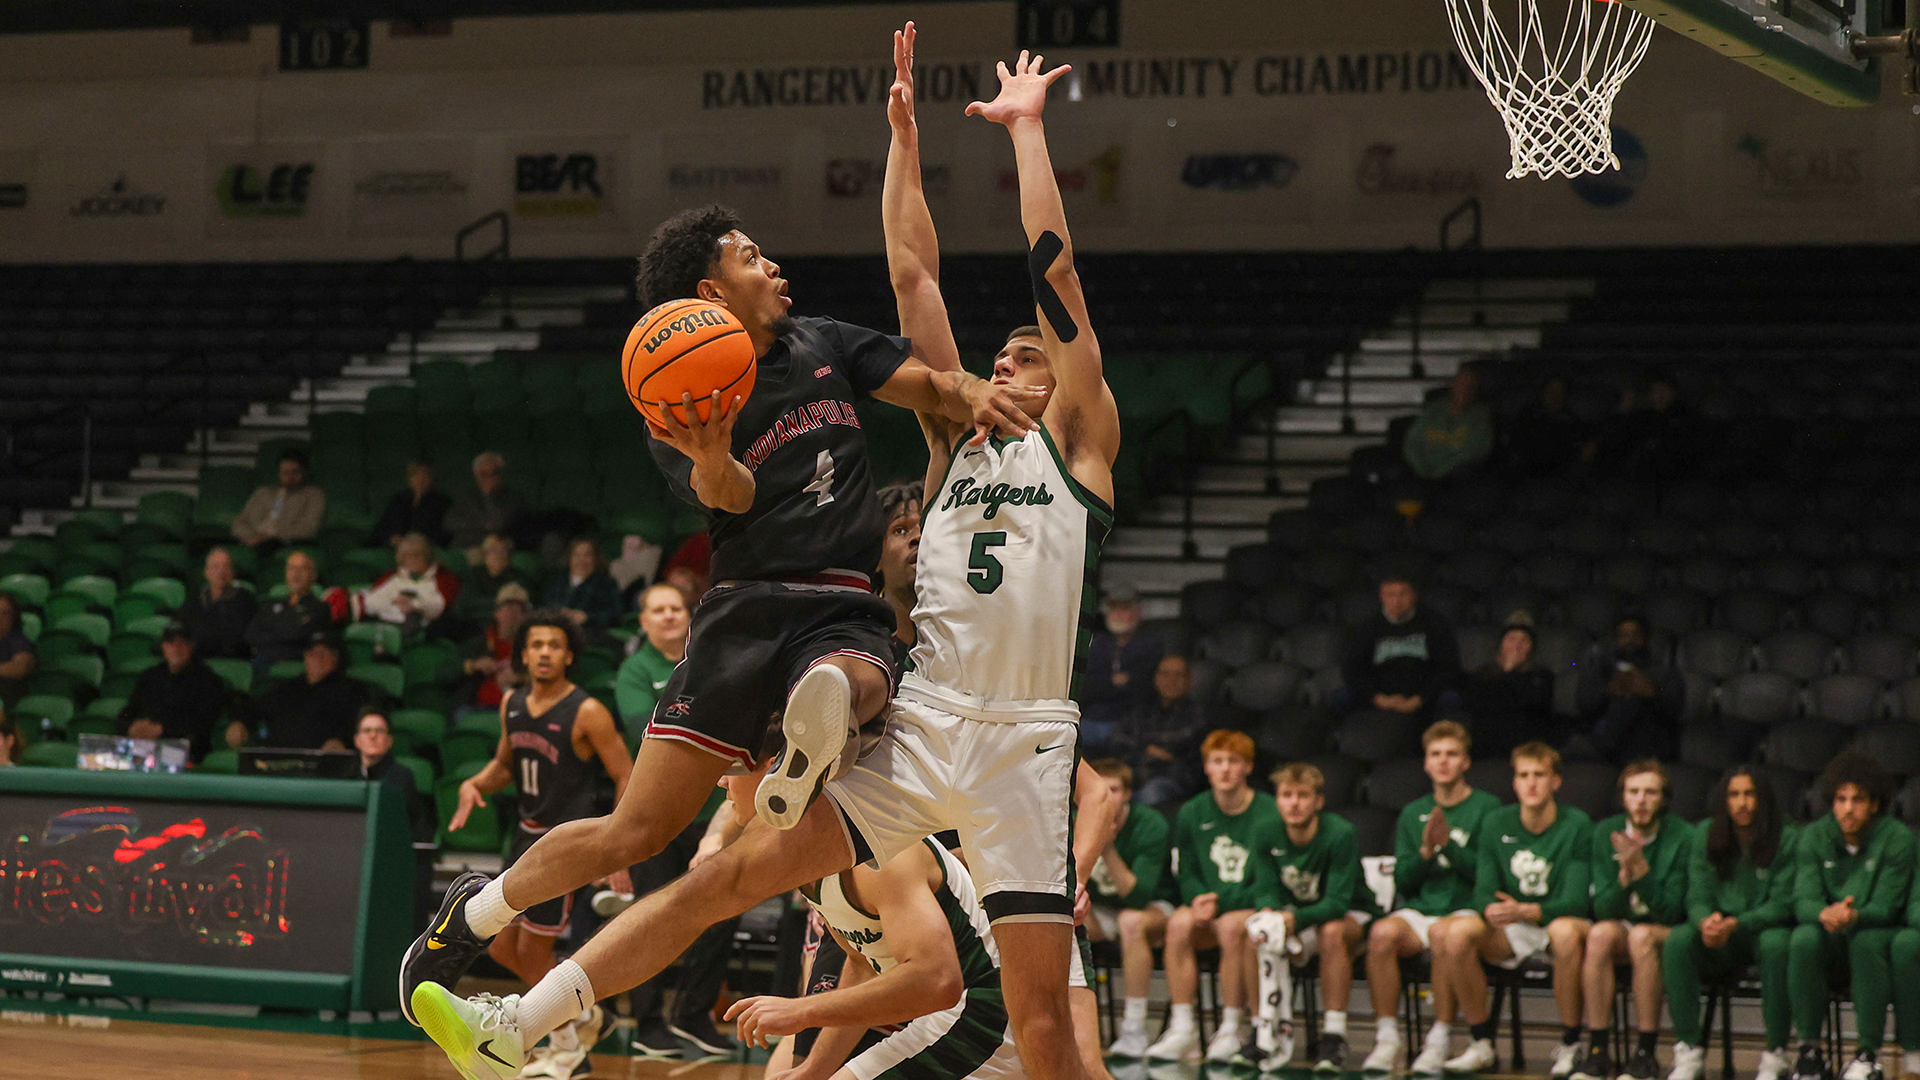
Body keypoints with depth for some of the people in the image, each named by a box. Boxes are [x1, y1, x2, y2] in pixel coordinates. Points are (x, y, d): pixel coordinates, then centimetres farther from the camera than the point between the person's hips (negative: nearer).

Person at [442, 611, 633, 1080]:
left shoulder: (587, 713, -16)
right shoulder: (513, 704, 4)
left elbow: (627, 779, -13)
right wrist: (474, 785, -1)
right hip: (526, 833, 8)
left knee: (532, 952, -4)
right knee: (503, 949, 10)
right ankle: (585, 1011, 30)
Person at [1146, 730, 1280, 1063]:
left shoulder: (1269, 816, -8)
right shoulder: (1191, 814, 6)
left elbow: (1268, 886, -11)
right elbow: (1186, 876, 11)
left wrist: (1218, 902, -20)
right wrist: (1200, 899, -12)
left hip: (1253, 909, -3)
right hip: (1209, 908, 4)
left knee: (1231, 926, -36)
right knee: (1179, 923, -29)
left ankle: (1233, 1029, -22)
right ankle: (1182, 1028, -28)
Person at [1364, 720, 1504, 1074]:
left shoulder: (1486, 808, 5)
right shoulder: (1412, 813, 17)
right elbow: (1403, 882, 10)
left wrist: (1449, 846, -15)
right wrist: (1425, 852, -8)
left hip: (1465, 911, -3)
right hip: (1418, 909, 3)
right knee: (1382, 933, -30)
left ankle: (1441, 1040, -26)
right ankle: (1386, 1039, -25)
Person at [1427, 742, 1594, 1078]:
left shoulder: (1576, 825, -8)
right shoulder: (1496, 824, 3)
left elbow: (1575, 901, -15)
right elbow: (1483, 891, 0)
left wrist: (1527, 912, -33)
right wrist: (1491, 910, -26)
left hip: (1556, 919, -3)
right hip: (1510, 935, 3)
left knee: (1566, 931, -40)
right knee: (1457, 932, -26)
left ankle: (1570, 1044, -22)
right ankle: (1482, 1044, -12)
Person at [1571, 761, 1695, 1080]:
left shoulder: (1682, 836, -10)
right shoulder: (1606, 832, -1)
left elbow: (1670, 912, -13)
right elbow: (1603, 909, -4)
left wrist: (1641, 869, -24)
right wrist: (1624, 875, -22)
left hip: (1665, 935, -2)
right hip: (1619, 926, 3)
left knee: (1642, 936, -36)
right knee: (1601, 933, -32)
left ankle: (1646, 1051, -30)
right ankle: (1598, 1051, -30)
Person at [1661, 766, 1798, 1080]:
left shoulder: (1787, 839, -8)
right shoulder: (1705, 836, 2)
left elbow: (1782, 904, -13)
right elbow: (1697, 896, -3)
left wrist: (1737, 924, -29)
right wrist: (1706, 922, -28)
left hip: (1763, 928, -2)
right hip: (1720, 947, 3)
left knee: (1775, 943, -37)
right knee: (1677, 940, -27)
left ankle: (1775, 1054, -25)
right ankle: (1689, 1051, -24)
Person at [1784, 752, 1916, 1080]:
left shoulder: (1897, 838, -9)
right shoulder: (1813, 837, -1)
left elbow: (1885, 908, -15)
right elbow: (1803, 900, -11)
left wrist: (1854, 916, -38)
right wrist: (1824, 914, -36)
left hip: (1876, 933, -2)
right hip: (1830, 946, 2)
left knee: (1867, 941, -36)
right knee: (1804, 938, -32)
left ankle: (1869, 1052, -23)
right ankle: (1809, 1047, -19)